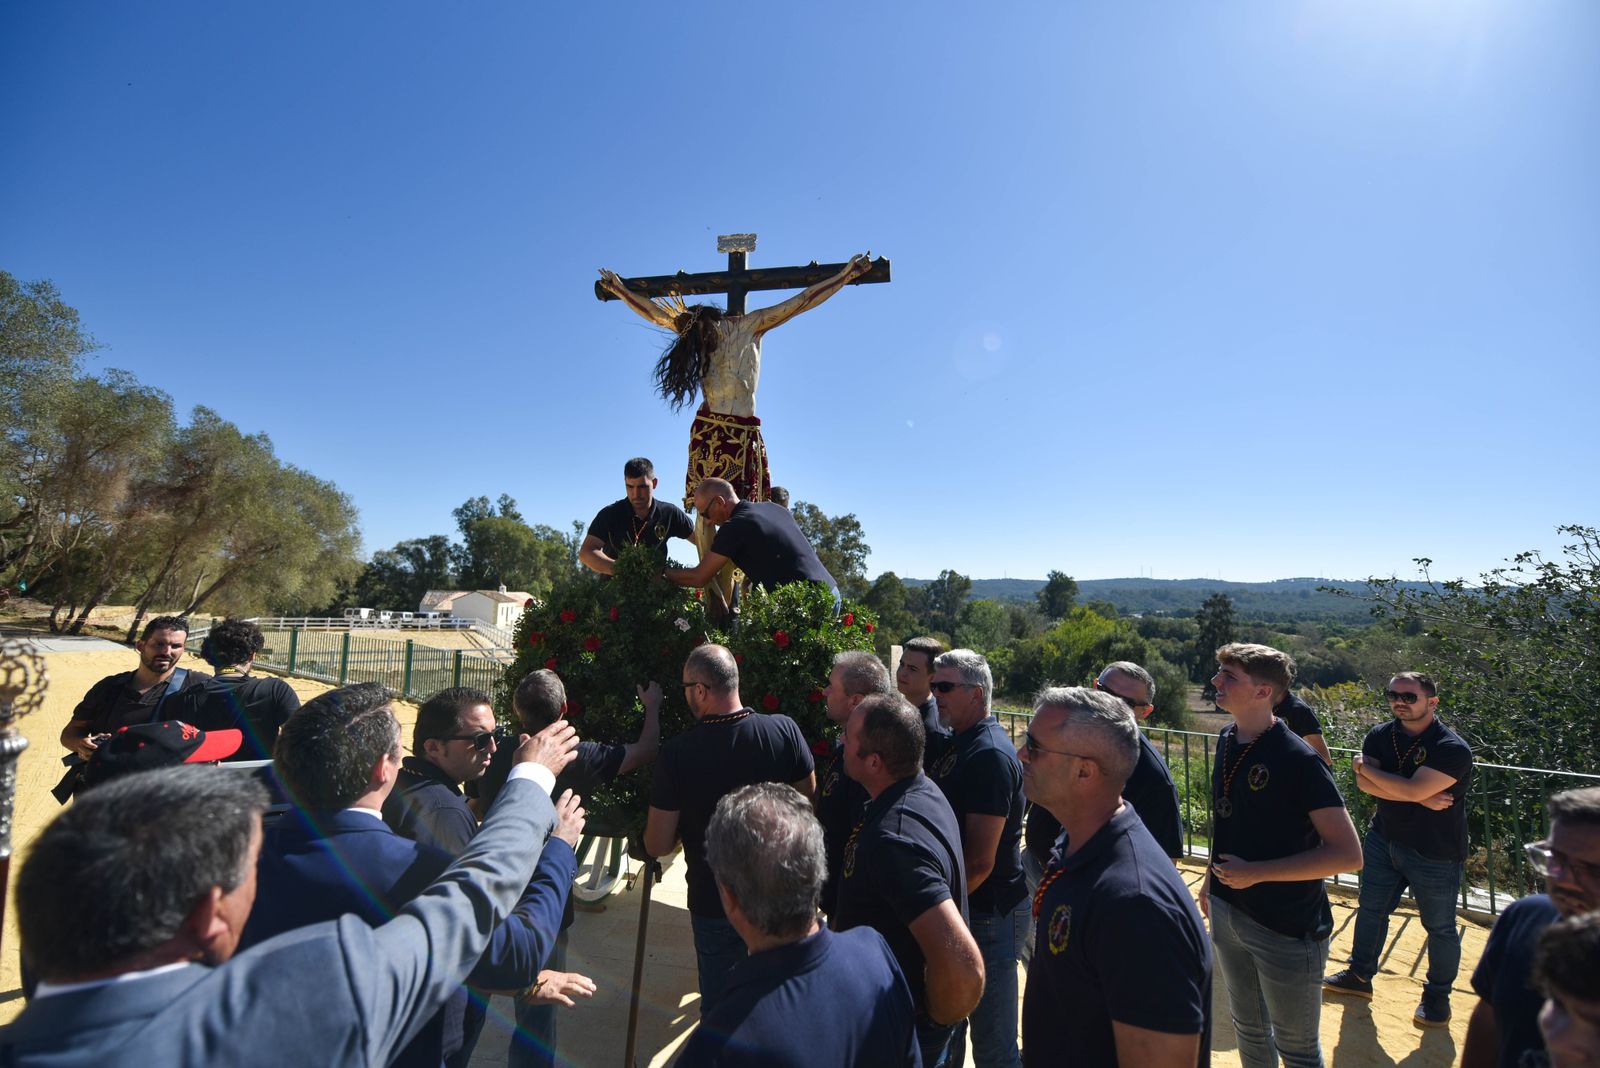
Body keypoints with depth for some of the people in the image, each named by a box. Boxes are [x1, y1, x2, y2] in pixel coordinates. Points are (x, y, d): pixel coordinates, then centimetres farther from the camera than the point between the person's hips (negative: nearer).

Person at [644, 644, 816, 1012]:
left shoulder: (677, 752, -24)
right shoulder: (785, 730, -18)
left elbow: (658, 846, -17)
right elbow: (808, 804, -3)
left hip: (713, 898, -2)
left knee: (719, 999, 23)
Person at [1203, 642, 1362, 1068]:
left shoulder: (1298, 760, -22)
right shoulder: (1227, 740, 0)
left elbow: (1348, 854, -22)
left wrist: (1257, 872, -23)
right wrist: (1212, 878, 15)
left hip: (1287, 927, -6)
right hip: (1226, 913, 6)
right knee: (1248, 1028, 24)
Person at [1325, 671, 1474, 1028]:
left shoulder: (1453, 749, -21)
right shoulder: (1380, 736, -4)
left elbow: (1413, 789, -31)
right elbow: (1364, 784, -16)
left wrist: (1364, 765, -17)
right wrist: (1421, 796, -26)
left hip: (1435, 854, -5)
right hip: (1383, 840, 5)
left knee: (1440, 927, 12)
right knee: (1370, 909, 17)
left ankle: (1437, 995, 34)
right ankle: (1360, 975, 35)